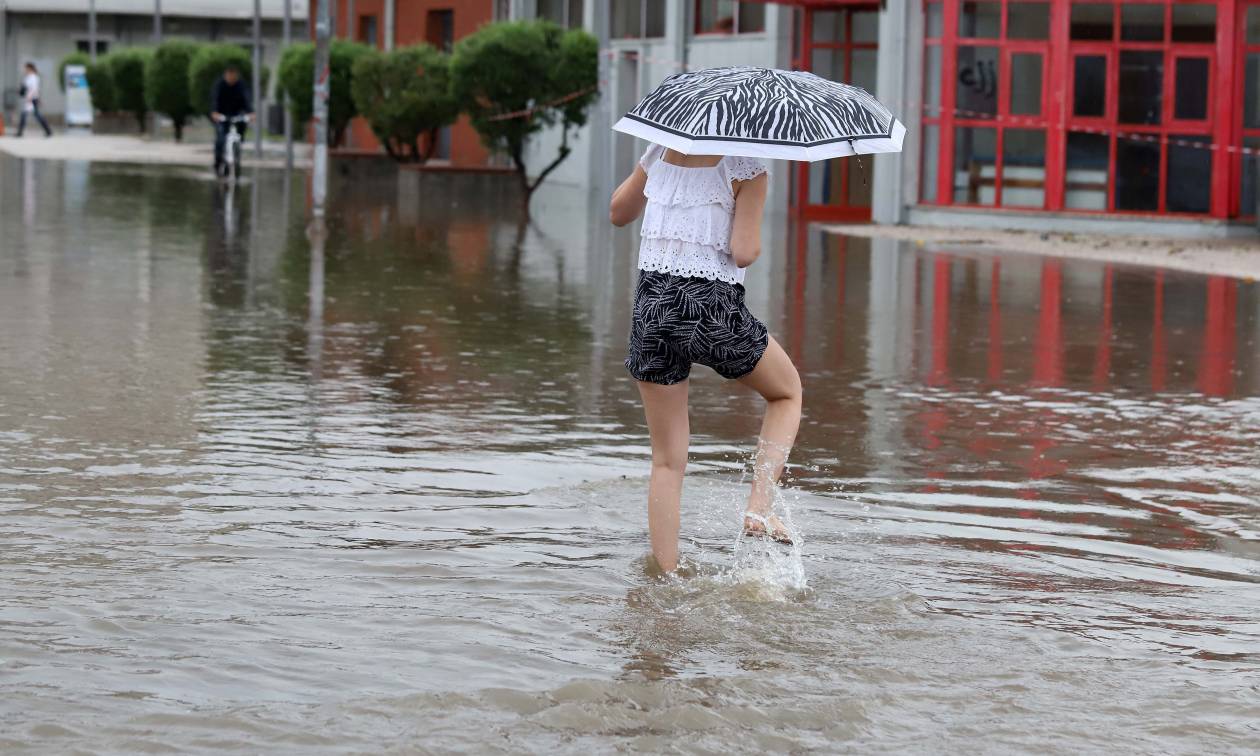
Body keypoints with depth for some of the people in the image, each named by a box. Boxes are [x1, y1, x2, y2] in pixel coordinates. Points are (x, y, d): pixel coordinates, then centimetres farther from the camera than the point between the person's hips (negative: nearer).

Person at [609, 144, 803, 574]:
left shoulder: (660, 152, 9)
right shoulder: (747, 167, -6)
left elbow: (618, 213, 24)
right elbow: (743, 253, -14)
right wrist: (754, 241, 9)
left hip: (651, 305, 4)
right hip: (713, 310, -4)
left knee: (667, 462, 12)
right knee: (788, 394, 25)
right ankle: (760, 506, 5)